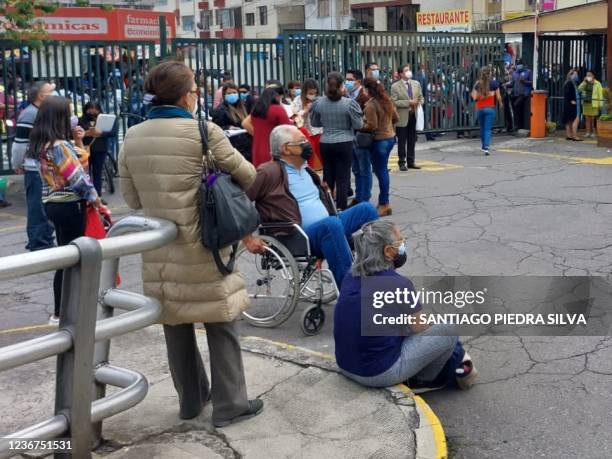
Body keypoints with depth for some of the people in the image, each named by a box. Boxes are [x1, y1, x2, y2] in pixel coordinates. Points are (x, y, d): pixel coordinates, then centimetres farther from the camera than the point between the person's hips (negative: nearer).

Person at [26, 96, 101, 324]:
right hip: (69, 206, -9)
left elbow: (77, 162, 16)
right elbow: (77, 176, -19)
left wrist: (77, 141, 5)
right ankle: (60, 312, 7)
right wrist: (94, 197, -6)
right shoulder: (58, 145, -20)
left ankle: (64, 307, 26)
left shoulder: (42, 144, 10)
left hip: (55, 204, 9)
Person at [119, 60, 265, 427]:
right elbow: (247, 176, 0)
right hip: (202, 246, -5)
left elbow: (132, 198, 8)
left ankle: (191, 400, 30)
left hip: (158, 248, 5)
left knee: (176, 324, 16)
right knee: (221, 323, 7)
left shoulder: (132, 138, 2)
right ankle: (230, 404, 14)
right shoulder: (204, 132, -12)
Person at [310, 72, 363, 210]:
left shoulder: (319, 103, -4)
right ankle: (341, 209, 3)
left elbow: (315, 123, 10)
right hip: (344, 143, -3)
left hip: (325, 144, 3)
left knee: (328, 177, 14)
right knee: (343, 178, 2)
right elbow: (358, 125, -7)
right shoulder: (349, 103, -13)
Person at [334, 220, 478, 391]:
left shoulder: (352, 276, 1)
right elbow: (421, 329, -4)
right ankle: (421, 381, 25)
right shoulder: (398, 284, -19)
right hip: (378, 374, -8)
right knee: (446, 332, 4)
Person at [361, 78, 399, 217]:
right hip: (390, 137, 9)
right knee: (383, 170, 16)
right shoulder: (387, 100, 6)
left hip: (379, 140, -8)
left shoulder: (370, 105, -19)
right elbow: (396, 118, 13)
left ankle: (384, 204, 4)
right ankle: (383, 201, 22)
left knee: (381, 172, -2)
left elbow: (371, 126, -21)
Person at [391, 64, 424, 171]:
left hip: (414, 115, 5)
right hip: (402, 117, -5)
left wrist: (419, 102, -8)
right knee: (402, 141, 2)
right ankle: (402, 163, 10)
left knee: (412, 140, 10)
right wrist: (408, 102, -18)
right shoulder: (395, 86, -6)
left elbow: (421, 97, 16)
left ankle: (411, 162, 19)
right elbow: (394, 102, -12)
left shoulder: (416, 84, 10)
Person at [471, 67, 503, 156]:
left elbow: (474, 98, -2)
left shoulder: (477, 84, 2)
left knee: (482, 128, 16)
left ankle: (483, 146, 28)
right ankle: (486, 147, -18)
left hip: (480, 108, 3)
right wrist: (501, 103, 19)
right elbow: (498, 96, 0)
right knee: (488, 128, -5)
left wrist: (473, 91, 17)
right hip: (490, 108, -2)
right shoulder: (494, 83, -3)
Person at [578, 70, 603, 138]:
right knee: (587, 118, 3)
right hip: (586, 103, 4)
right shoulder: (585, 83, 11)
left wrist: (601, 104, -11)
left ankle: (593, 132, 3)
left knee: (593, 119, -3)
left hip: (594, 104, -4)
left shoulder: (597, 84, -3)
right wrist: (584, 81, -7)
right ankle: (588, 132, 6)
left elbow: (600, 94, -5)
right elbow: (579, 89, 0)